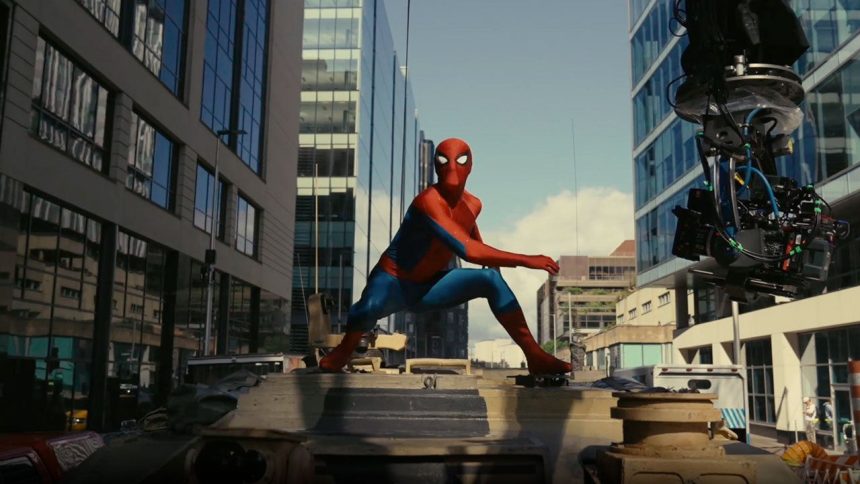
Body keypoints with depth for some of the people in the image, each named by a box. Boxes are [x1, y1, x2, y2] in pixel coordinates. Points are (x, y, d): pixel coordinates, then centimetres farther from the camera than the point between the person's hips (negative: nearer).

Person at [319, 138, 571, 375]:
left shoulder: (472, 205, -2)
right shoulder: (428, 202, -29)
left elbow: (476, 244, 24)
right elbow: (469, 251, -39)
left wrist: (492, 263, 8)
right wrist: (526, 260, -37)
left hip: (429, 286, 6)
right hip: (392, 282, -6)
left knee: (491, 279, -13)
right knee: (371, 306, -39)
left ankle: (535, 356, -9)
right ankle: (341, 353, -5)